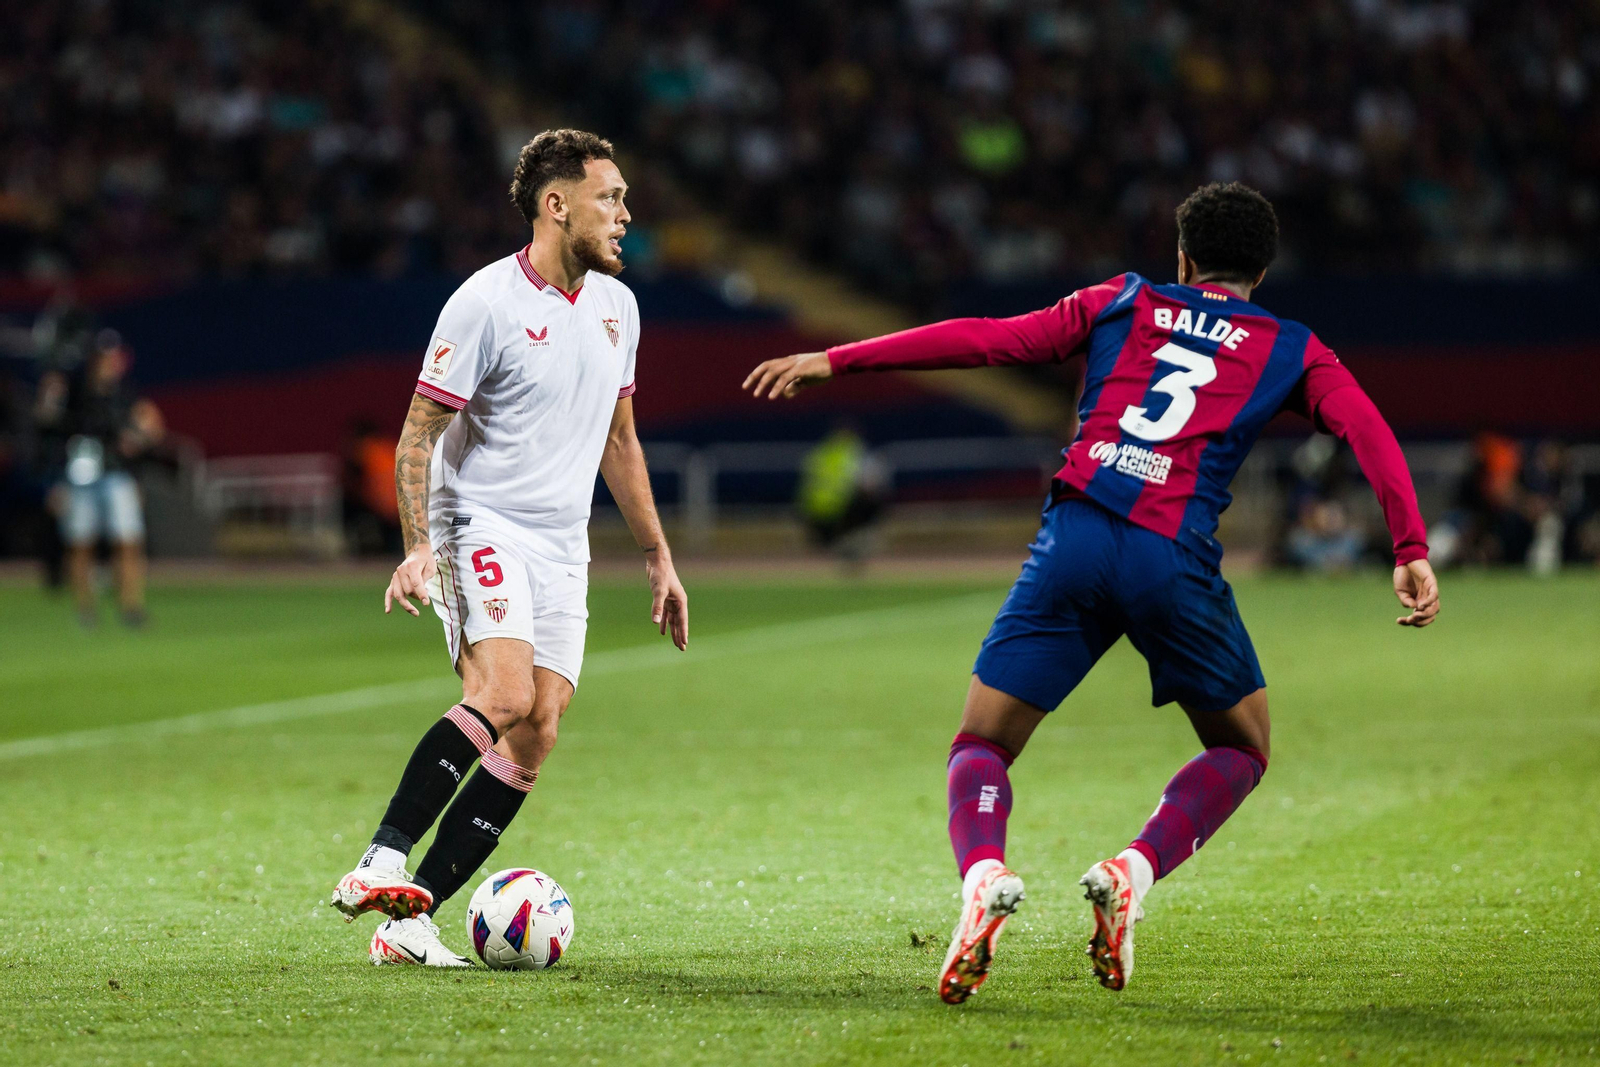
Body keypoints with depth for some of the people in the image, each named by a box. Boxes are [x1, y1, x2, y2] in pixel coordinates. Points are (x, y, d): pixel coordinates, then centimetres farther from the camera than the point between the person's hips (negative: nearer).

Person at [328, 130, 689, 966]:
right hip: (481, 528, -7)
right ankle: (380, 862, -27)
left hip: (562, 551, 7)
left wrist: (658, 558, 22)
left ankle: (409, 920, -5)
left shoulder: (615, 305, 12)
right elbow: (419, 432, -9)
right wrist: (418, 547, -21)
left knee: (535, 734, -6)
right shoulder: (487, 303, -10)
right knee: (504, 693, -28)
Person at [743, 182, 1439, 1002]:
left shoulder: (1120, 304, 20)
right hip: (1177, 558, -1)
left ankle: (984, 873, -23)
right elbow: (1368, 431, 2)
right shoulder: (1291, 351, 18)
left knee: (981, 748, 10)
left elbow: (986, 340, 15)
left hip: (1075, 536, 1)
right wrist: (1410, 551, -5)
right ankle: (1134, 872, -5)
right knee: (1242, 749, 21)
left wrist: (834, 361, 19)